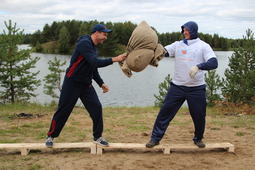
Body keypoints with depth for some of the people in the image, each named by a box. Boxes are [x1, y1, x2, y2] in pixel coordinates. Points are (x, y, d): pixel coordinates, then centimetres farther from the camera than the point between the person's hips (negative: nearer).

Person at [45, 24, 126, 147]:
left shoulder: (94, 47, 11)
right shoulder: (84, 43, -18)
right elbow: (95, 63, -29)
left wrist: (101, 83, 13)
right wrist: (114, 59, -30)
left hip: (86, 85, 8)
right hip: (72, 84, -8)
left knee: (97, 108, -3)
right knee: (63, 111, 2)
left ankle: (97, 137, 11)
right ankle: (50, 136, 20)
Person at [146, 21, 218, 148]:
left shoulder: (203, 46, -1)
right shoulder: (178, 45, 8)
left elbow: (214, 63, -14)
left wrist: (198, 66, -31)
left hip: (196, 88, -2)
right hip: (177, 86, 2)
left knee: (199, 116, 9)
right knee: (165, 111, 1)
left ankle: (198, 139, 33)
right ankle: (155, 138, 12)